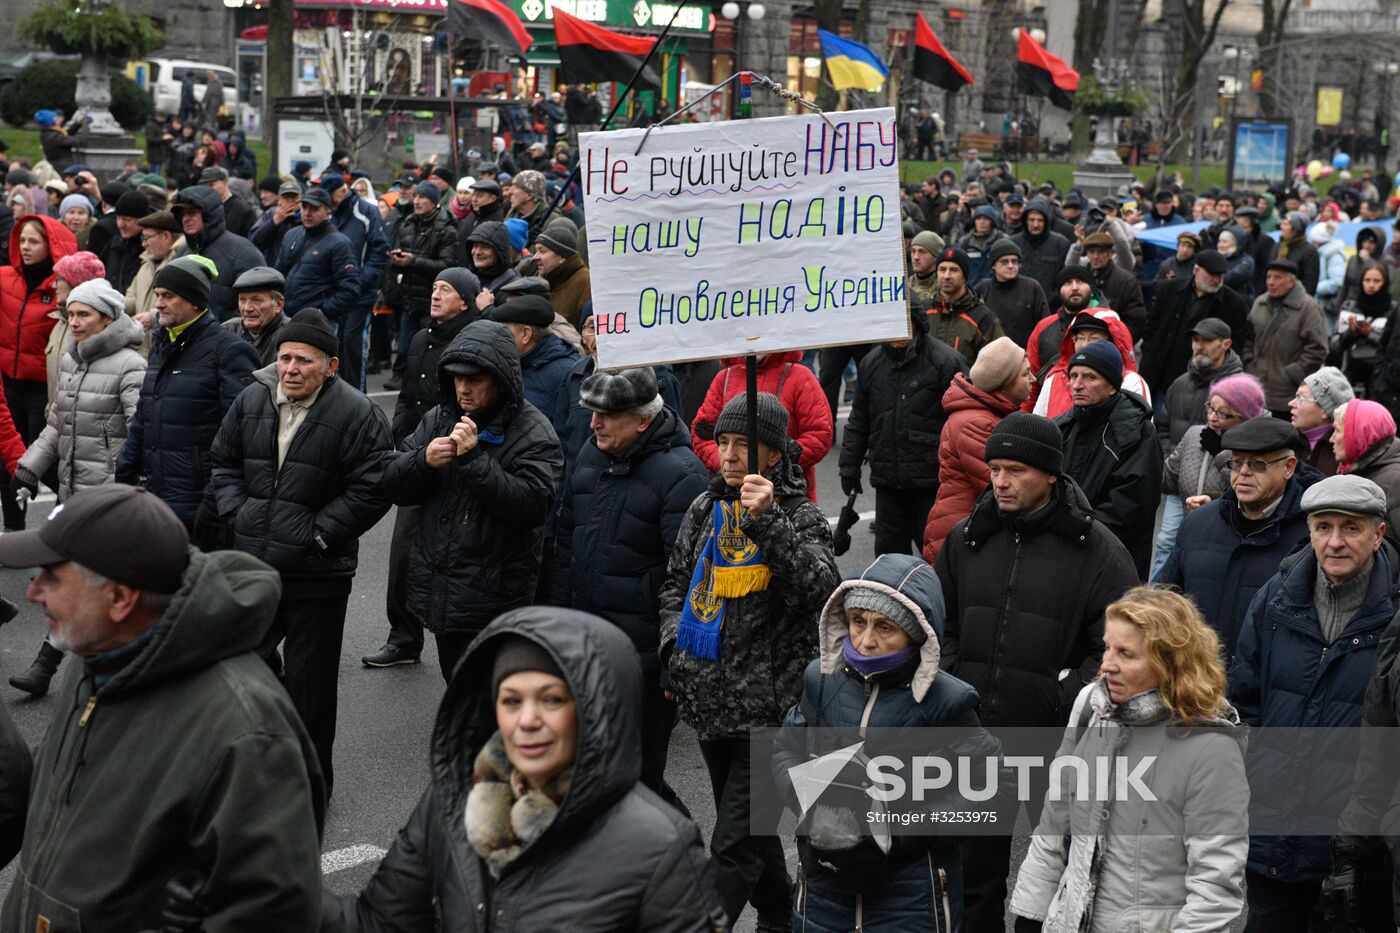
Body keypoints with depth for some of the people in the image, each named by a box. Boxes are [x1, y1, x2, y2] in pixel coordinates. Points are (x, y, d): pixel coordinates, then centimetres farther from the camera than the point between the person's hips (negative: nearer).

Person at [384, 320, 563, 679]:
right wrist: (424, 460, -14)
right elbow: (395, 486, 7)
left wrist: (473, 460, -27)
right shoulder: (438, 419, 9)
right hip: (438, 594, 7)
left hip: (492, 601, -6)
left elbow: (532, 505, -23)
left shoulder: (532, 433, -10)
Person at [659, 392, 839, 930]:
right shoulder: (706, 508, 6)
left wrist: (767, 520, -34)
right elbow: (676, 582, 18)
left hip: (768, 705, -6)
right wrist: (673, 647, 3)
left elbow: (821, 589, -27)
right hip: (709, 697, 6)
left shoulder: (800, 517, -9)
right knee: (748, 823, 22)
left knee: (734, 844, -7)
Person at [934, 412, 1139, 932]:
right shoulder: (967, 538, 7)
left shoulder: (1097, 550, -7)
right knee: (974, 872, 16)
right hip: (973, 741, 4)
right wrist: (947, 678, 2)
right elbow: (938, 624, 17)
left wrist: (1065, 698, -17)